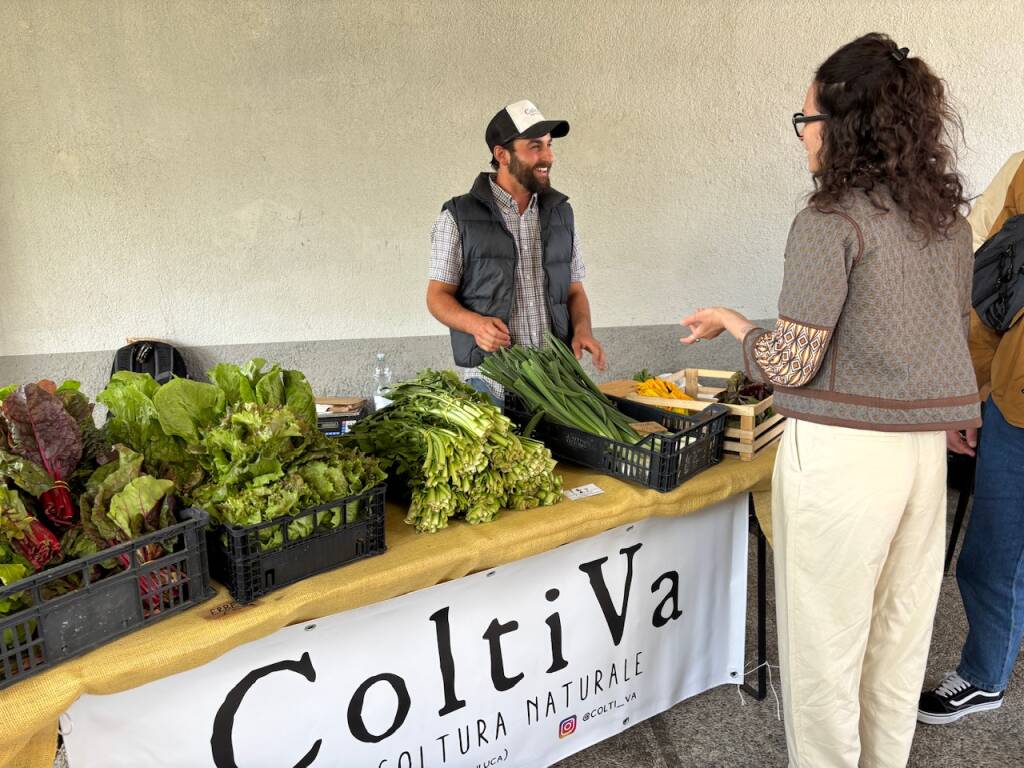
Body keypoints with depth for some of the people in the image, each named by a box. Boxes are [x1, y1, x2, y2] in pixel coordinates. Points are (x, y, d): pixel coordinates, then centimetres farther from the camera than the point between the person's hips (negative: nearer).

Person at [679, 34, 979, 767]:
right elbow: (954, 335, 17)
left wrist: (732, 321, 2)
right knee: (900, 631, 19)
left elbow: (790, 364, -16)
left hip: (843, 452, -8)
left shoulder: (831, 221, -14)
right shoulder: (950, 218, 9)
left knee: (826, 639, 7)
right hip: (926, 450, 8)